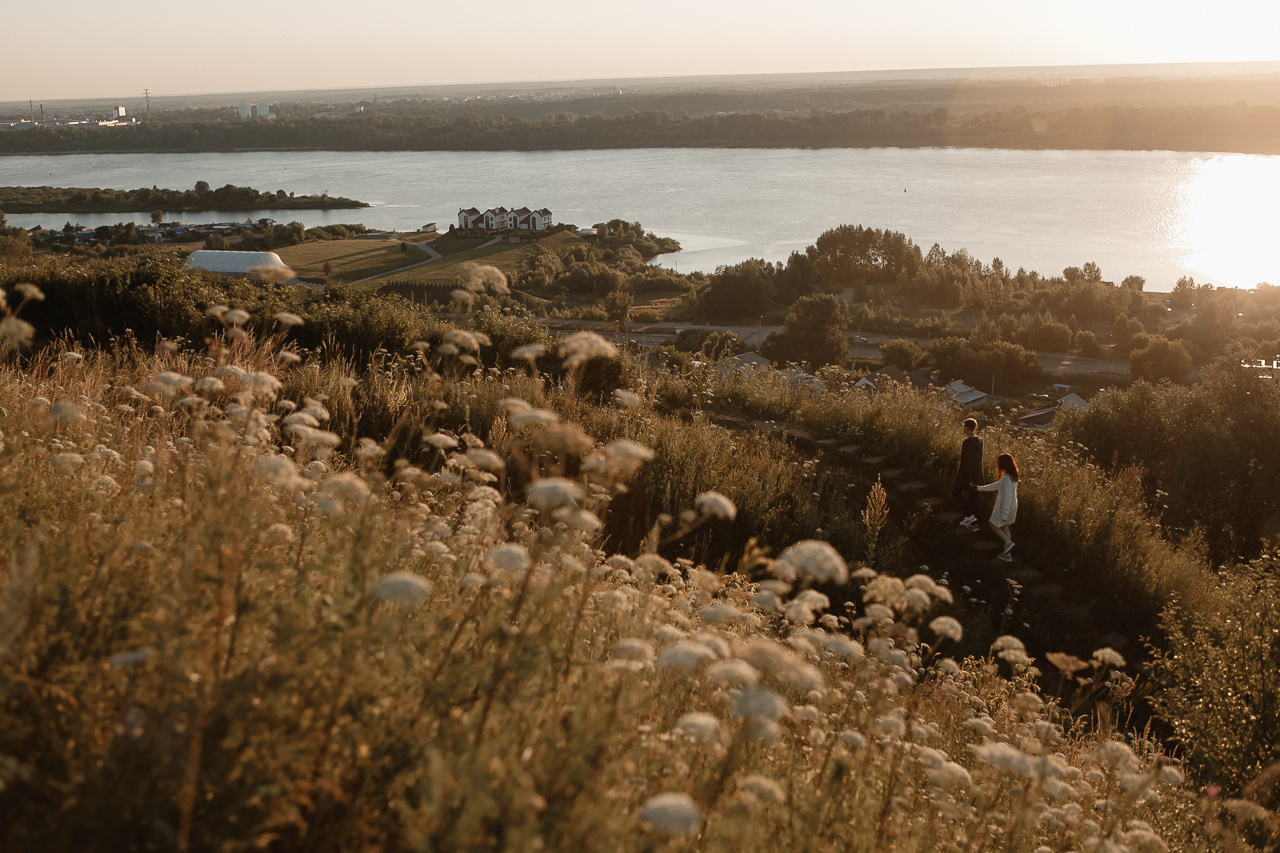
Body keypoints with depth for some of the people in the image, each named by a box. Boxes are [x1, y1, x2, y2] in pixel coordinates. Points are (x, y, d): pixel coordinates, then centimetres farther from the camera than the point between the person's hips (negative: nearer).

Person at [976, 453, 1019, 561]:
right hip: (1013, 507, 9)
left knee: (994, 524, 13)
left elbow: (1006, 497, -27)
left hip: (1005, 507, -9)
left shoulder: (1006, 478, -27)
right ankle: (1007, 554, 25)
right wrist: (980, 488, 23)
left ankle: (1008, 542, 1)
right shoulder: (1013, 476, 3)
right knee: (1005, 528, 19)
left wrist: (1004, 514, -23)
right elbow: (997, 485, 16)